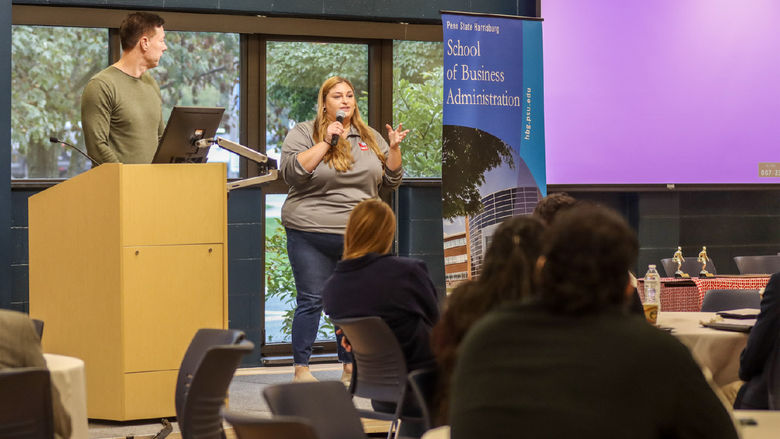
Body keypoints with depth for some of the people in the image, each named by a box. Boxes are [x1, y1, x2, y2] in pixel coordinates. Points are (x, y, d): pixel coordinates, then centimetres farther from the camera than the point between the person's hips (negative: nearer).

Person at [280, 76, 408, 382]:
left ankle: (351, 367, 17)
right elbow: (291, 172, -15)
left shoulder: (371, 138, 14)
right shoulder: (304, 134, 1)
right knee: (311, 301, -2)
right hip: (312, 234, -4)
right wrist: (326, 142, -17)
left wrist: (394, 150, -2)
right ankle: (301, 369, 5)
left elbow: (390, 181, 14)